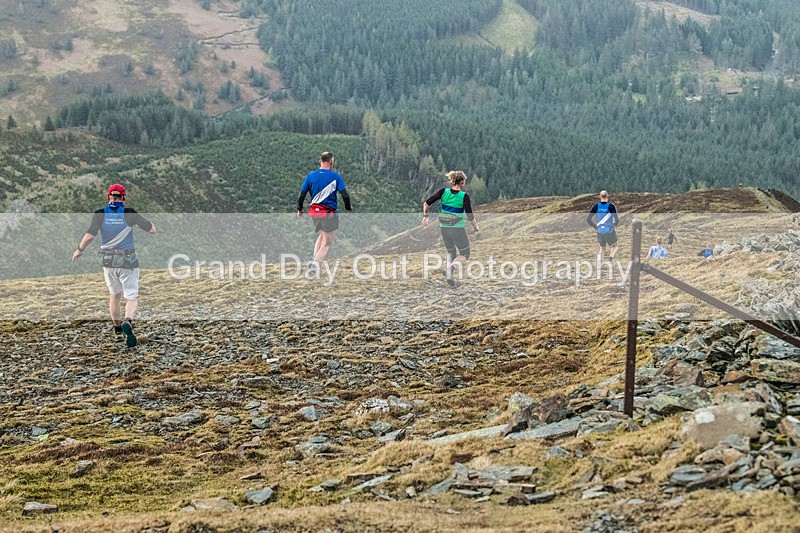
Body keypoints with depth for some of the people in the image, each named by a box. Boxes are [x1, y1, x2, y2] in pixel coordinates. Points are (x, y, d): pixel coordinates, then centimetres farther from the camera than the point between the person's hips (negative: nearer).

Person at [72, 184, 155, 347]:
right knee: (132, 297, 1)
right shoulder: (129, 214, -9)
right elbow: (153, 230, -7)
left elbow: (90, 235, -13)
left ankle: (118, 330, 26)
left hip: (108, 261, 3)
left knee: (114, 295, 21)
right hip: (127, 261, -3)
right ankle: (127, 322, -28)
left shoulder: (100, 214, -5)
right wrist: (144, 221, 12)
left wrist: (79, 250, 2)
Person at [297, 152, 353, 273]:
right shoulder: (335, 177, -7)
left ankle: (314, 259, 14)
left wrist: (299, 209, 17)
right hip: (329, 214, -4)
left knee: (322, 235, 27)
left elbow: (301, 195, 3)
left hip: (314, 212, 4)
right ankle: (315, 263, -11)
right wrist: (348, 208, 10)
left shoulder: (310, 176, 2)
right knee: (327, 243, 5)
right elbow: (345, 195, -8)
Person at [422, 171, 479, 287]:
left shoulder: (444, 191, -4)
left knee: (451, 252, 25)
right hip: (458, 229, -4)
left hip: (444, 228, 4)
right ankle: (451, 267, -18)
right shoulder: (464, 196, -14)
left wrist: (425, 216, 4)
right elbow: (470, 216, -15)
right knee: (464, 255, 11)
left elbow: (426, 203, -8)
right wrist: (476, 227, 2)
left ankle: (448, 271, 4)